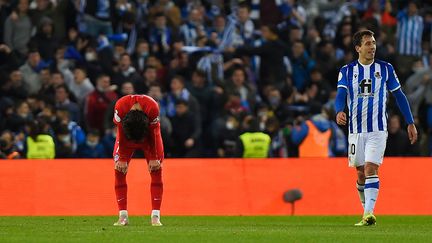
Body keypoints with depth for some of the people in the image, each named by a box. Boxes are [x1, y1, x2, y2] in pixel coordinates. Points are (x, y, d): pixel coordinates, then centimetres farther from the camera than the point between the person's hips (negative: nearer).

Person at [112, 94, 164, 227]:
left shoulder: (152, 108, -38)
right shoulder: (120, 107, -36)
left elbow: (154, 134, -20)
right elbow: (121, 135, -21)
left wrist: (154, 158, -13)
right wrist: (122, 159, -15)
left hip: (148, 134, -1)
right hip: (126, 133, 1)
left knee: (156, 169, -11)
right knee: (119, 170, -11)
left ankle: (155, 216, -12)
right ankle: (123, 216, -8)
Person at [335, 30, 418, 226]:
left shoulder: (385, 68, 4)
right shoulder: (347, 71, 4)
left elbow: (399, 96, 10)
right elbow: (341, 95, -9)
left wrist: (410, 123, 9)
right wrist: (339, 112, -31)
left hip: (378, 129, -2)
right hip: (355, 129, 2)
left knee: (370, 169, -17)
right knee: (361, 173, 8)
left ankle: (369, 214, -24)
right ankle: (366, 208, 26)